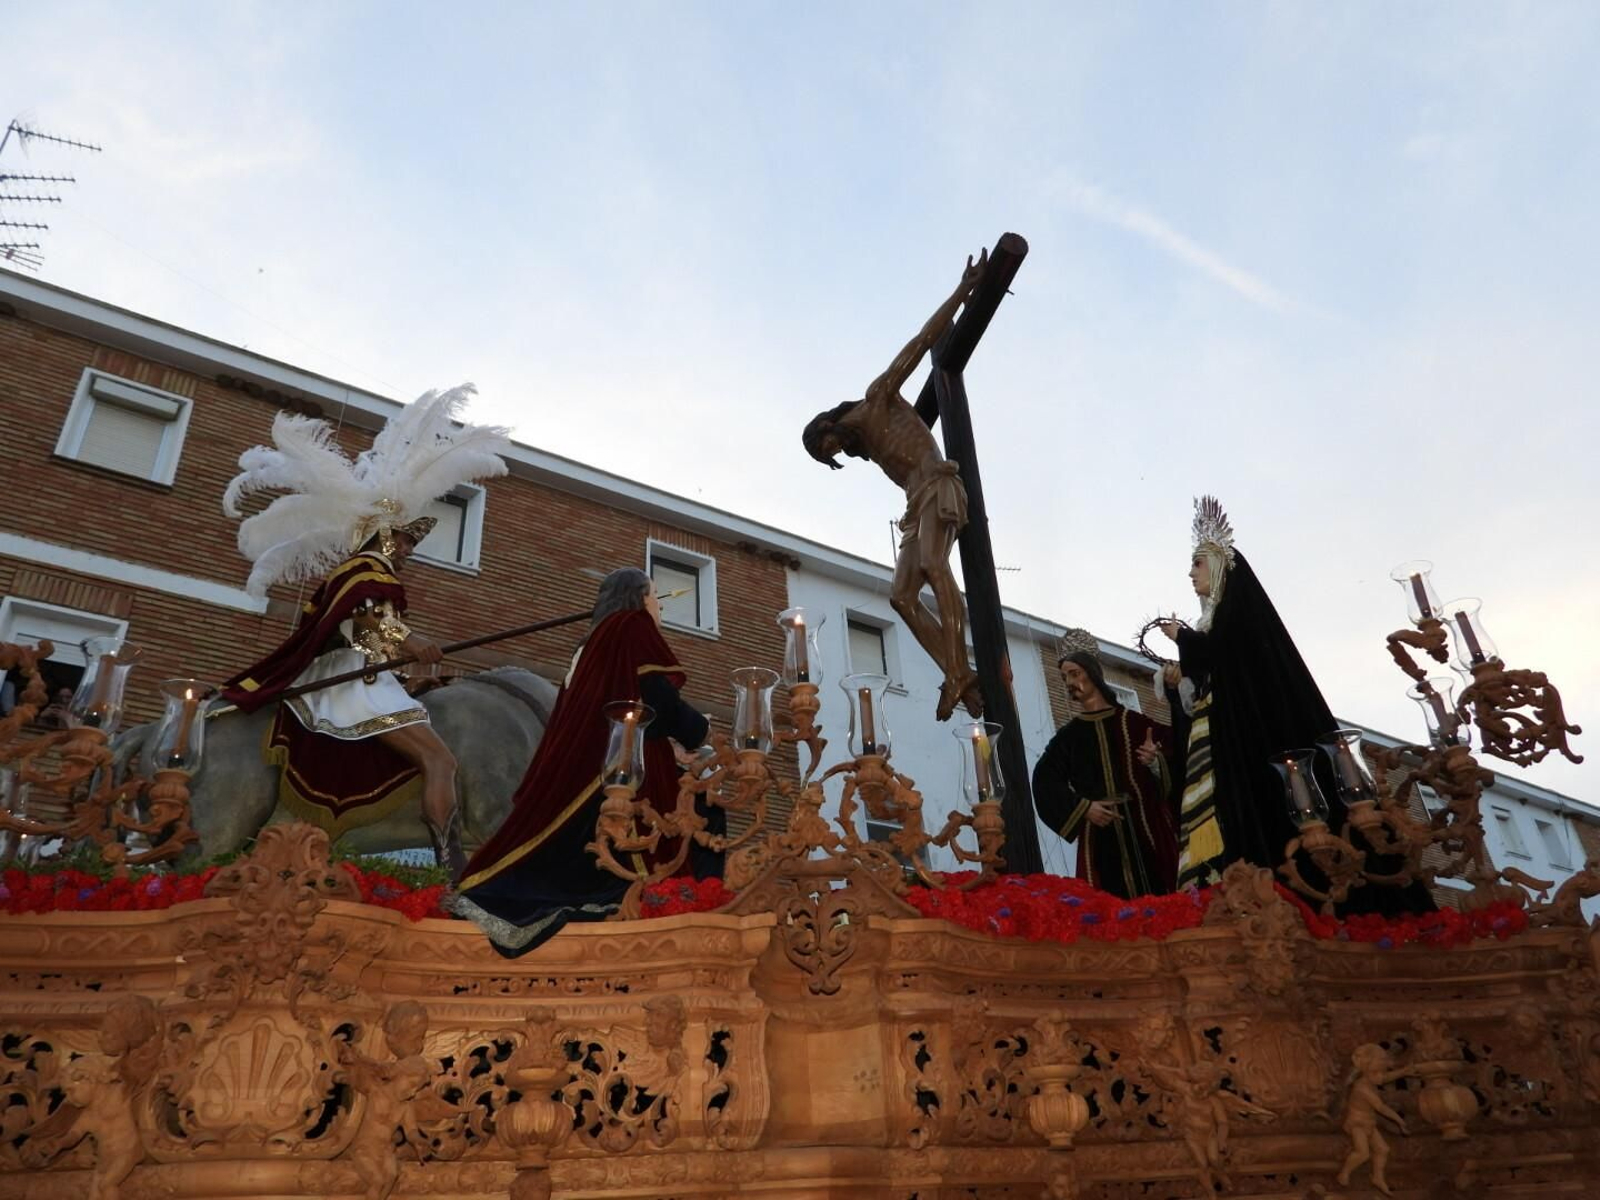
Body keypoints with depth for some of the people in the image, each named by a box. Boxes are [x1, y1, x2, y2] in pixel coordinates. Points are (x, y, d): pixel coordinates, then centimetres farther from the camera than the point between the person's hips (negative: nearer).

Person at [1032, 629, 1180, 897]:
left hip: (1148, 832, 0)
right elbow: (1045, 782, 3)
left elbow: (1173, 766, 7)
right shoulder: (1067, 736, 12)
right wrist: (1083, 808, -9)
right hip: (1101, 839, 0)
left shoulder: (1134, 724, 9)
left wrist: (1157, 762, -15)